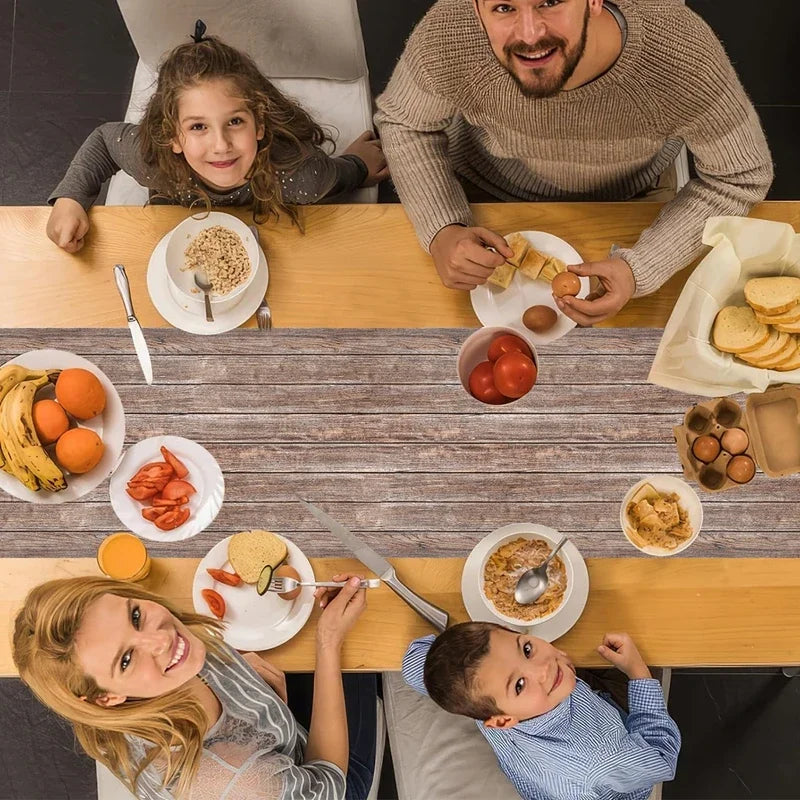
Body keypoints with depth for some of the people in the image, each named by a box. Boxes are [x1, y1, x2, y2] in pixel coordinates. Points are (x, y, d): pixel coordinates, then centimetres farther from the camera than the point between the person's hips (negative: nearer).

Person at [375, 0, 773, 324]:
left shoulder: (684, 52, -38)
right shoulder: (448, 34, -36)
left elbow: (741, 176, -23)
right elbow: (403, 122, -16)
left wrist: (639, 270, -37)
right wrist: (441, 232, -32)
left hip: (633, 196, 0)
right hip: (488, 192, 0)